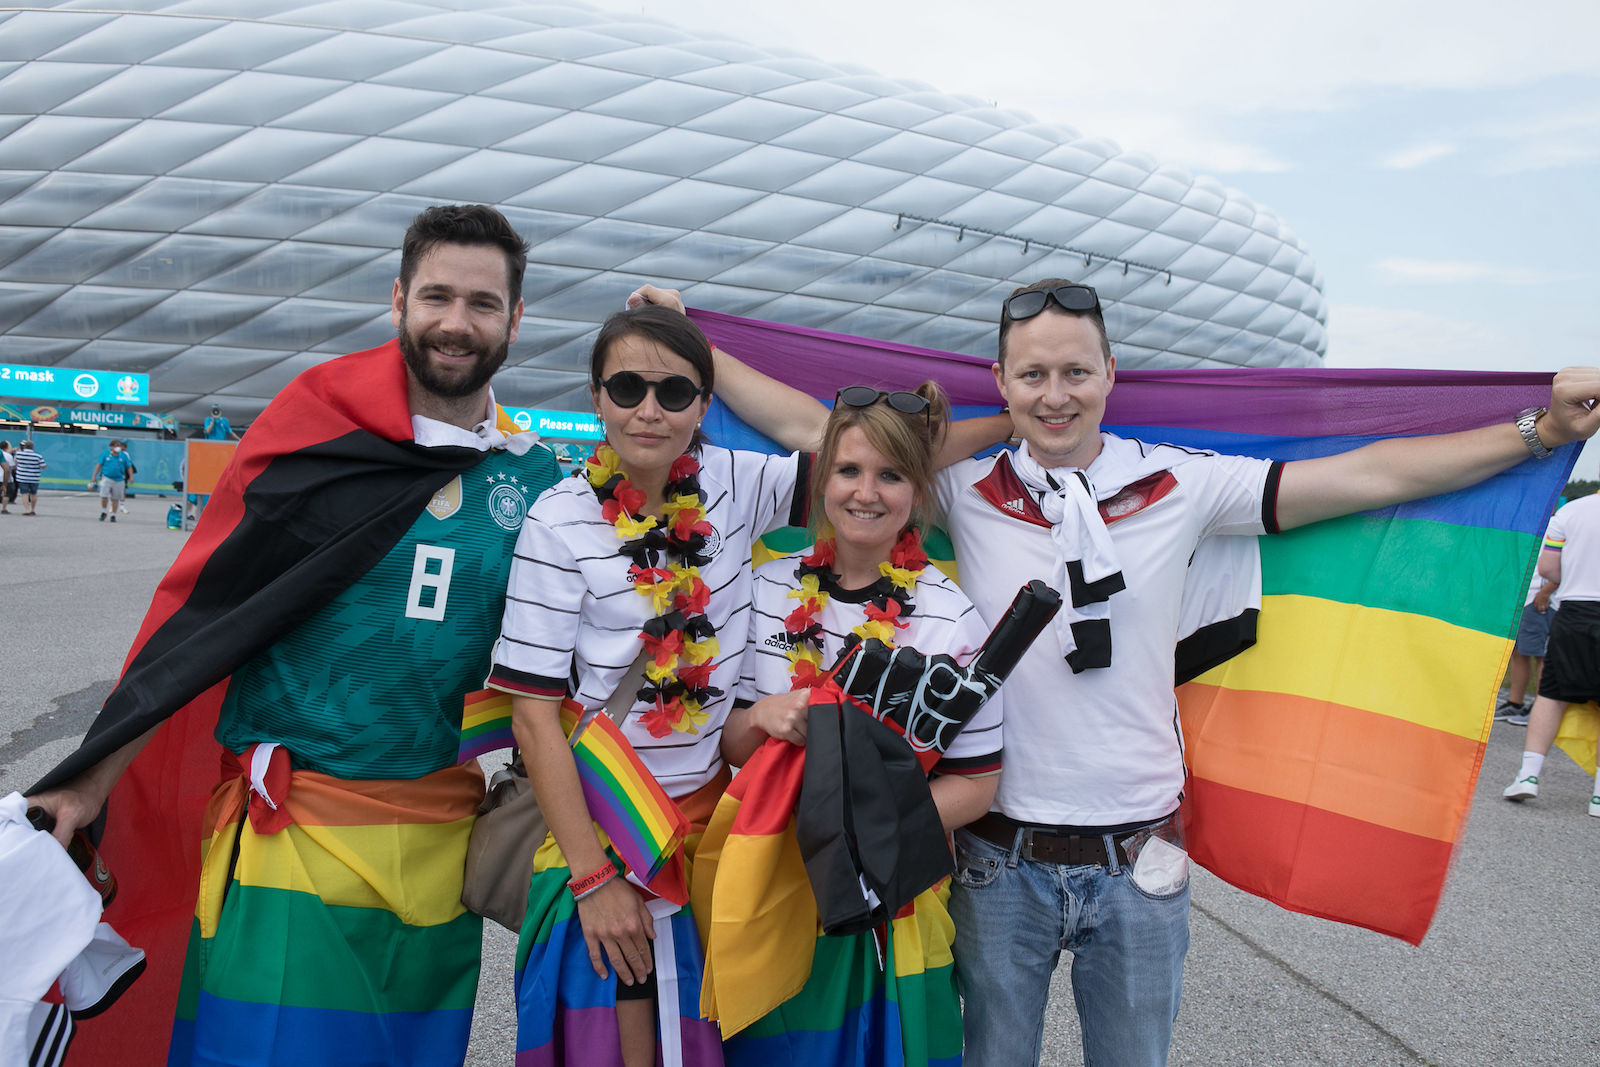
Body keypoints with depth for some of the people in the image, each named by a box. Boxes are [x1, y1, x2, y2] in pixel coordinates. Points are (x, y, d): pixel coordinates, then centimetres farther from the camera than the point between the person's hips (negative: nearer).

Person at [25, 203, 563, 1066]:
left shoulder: (533, 475, 3)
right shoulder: (318, 425, -4)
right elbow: (200, 606, -2)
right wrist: (92, 779, -2)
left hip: (441, 835, 3)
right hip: (293, 824, -3)